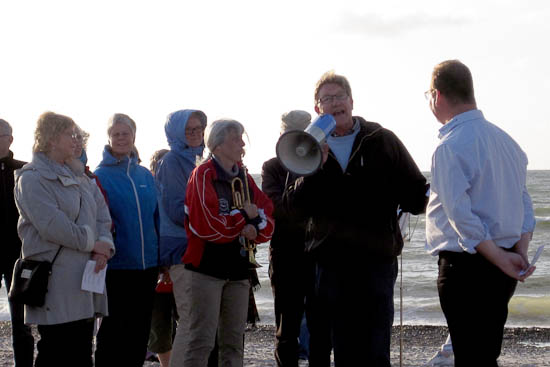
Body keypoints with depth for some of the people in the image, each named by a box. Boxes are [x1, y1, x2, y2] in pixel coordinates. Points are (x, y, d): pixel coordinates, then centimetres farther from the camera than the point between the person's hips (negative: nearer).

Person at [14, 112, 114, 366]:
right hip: (56, 284, -8)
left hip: (86, 275, 8)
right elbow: (53, 226, -18)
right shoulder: (31, 179, -7)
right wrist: (91, 243, -12)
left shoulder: (79, 177, 19)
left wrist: (104, 244, -8)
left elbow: (102, 214, 11)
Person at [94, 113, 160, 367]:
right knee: (114, 329, 3)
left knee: (140, 329, 12)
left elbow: (156, 217, 13)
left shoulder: (145, 175, 10)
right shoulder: (101, 176, -4)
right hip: (116, 266, -5)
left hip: (147, 263, 5)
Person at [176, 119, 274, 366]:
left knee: (234, 341, 9)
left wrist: (255, 228, -12)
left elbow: (266, 223, 11)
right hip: (205, 268, -7)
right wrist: (244, 216, -5)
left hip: (237, 269, 7)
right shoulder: (203, 176, -6)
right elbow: (207, 226, -16)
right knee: (200, 341, -9)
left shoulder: (245, 179, 14)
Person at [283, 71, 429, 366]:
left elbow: (417, 193, 7)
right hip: (329, 262, 1)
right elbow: (294, 205, 0)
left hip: (376, 260, -1)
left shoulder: (382, 141, 5)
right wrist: (312, 170, -12)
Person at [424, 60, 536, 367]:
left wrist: (501, 259, -16)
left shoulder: (450, 147, -15)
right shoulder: (505, 139, 12)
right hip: (502, 271, 8)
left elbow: (460, 215, -22)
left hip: (466, 266, -8)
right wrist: (521, 253, 1)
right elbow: (524, 204, 10)